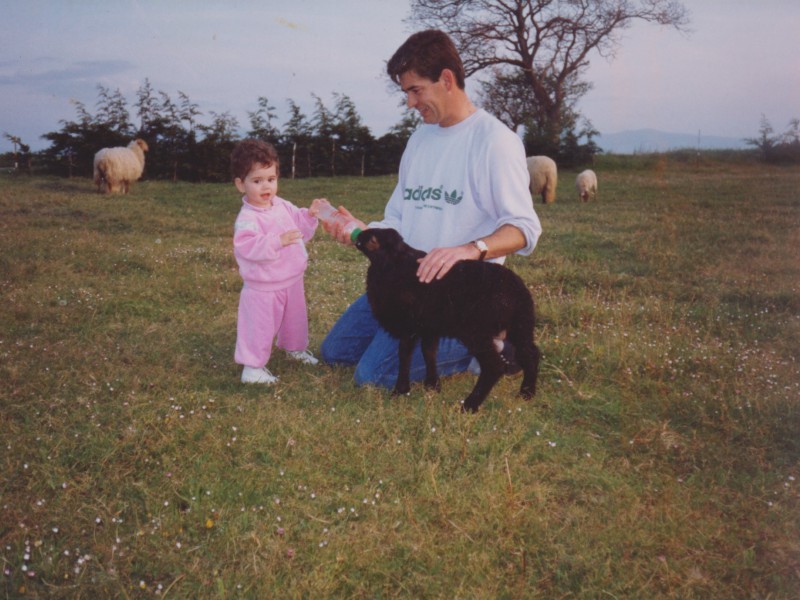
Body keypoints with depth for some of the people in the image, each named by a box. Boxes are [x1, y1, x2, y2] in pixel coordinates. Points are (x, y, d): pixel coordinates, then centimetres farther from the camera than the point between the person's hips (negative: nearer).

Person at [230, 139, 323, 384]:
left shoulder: (283, 207, 2)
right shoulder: (247, 218, -23)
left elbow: (300, 228, 15)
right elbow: (248, 246, -34)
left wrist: (309, 215, -4)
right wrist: (277, 241, -41)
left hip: (292, 281, 8)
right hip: (262, 287, -8)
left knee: (295, 318, 26)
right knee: (259, 326, -1)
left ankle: (296, 348, 49)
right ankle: (252, 367, 11)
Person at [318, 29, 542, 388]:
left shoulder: (495, 140, -12)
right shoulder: (419, 138, 13)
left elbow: (523, 228, -17)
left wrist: (470, 249, -36)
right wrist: (363, 230, -3)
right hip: (406, 279, 9)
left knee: (373, 375, -19)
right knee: (334, 351, 10)